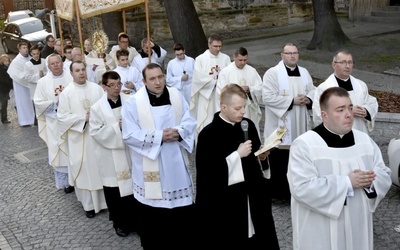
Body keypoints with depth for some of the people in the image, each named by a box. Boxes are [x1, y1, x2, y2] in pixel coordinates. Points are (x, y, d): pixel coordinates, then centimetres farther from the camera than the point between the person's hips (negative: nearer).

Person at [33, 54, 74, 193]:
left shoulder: (72, 78, -2)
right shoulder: (43, 82, 1)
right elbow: (38, 102, -1)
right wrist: (55, 104, -12)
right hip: (55, 123, 0)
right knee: (59, 151, 5)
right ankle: (65, 182, 15)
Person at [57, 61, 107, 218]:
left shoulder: (96, 88, 2)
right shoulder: (66, 93, -4)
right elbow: (62, 117, -8)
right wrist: (84, 118, -15)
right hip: (79, 137, -2)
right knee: (84, 170, 4)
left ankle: (105, 199, 23)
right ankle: (89, 204, 16)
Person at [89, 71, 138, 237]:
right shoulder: (97, 108, -6)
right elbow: (95, 132, -10)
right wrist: (117, 127, -18)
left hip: (129, 152, 2)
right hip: (110, 156, -2)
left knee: (133, 185, 9)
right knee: (114, 189, 7)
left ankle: (135, 220, 27)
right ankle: (120, 222, 26)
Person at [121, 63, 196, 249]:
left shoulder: (177, 96, 1)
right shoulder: (133, 103, -10)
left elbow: (189, 121, 2)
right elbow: (129, 135, -15)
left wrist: (179, 132, -20)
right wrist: (159, 136, -21)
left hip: (176, 163, 4)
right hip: (150, 167, -3)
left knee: (184, 209, 14)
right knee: (152, 213, 8)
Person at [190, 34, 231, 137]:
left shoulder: (225, 58, 4)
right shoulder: (200, 59, -3)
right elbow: (199, 78, -10)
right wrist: (215, 82, -9)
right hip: (206, 95, -2)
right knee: (205, 122, -1)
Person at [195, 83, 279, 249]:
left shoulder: (248, 125, 5)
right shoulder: (208, 134, -13)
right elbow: (207, 171, -20)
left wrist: (261, 156, -3)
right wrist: (237, 154, -21)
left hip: (251, 197, 6)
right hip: (223, 204, -5)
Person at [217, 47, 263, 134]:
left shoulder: (252, 71, 9)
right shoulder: (225, 71, -2)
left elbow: (260, 88, 5)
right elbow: (220, 92, -7)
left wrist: (249, 89, -14)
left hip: (250, 111, 4)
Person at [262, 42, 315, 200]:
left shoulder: (304, 73, 11)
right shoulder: (272, 73, -9)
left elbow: (313, 91, 16)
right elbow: (268, 98, -18)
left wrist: (308, 99, -9)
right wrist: (292, 101, -18)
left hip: (300, 127, 6)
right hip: (280, 128, -6)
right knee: (280, 162, 0)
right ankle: (279, 192, 13)